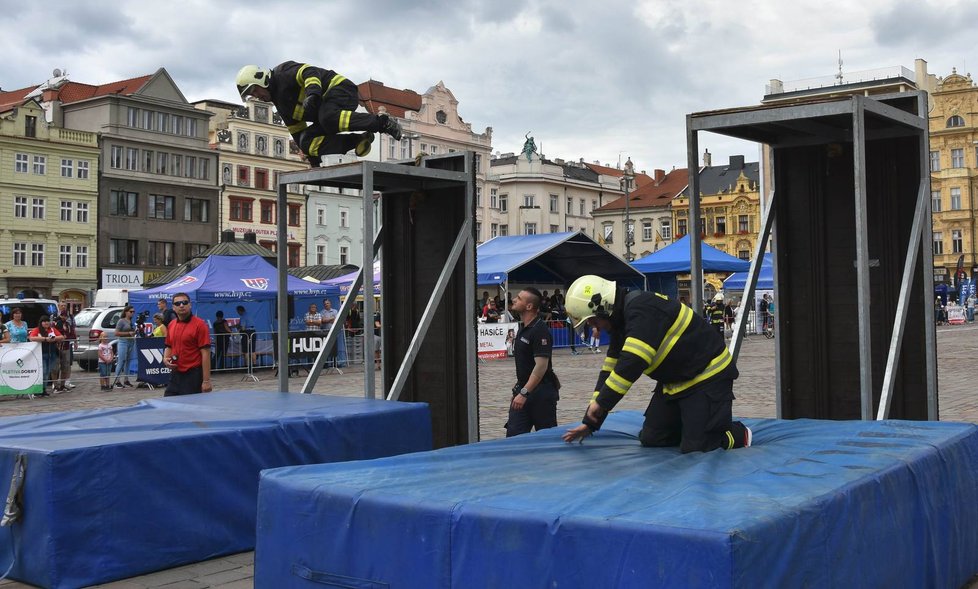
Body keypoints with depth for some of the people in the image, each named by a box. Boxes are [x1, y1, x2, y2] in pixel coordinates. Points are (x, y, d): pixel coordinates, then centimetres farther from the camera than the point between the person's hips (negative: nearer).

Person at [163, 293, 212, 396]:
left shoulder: (199, 324, -10)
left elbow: (206, 353, -14)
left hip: (193, 376, -6)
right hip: (175, 374, 7)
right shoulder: (171, 325, 10)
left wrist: (206, 381, -18)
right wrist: (165, 359, 1)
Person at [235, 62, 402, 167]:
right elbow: (298, 132, 23)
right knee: (307, 143, -10)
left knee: (328, 118, -41)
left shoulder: (282, 73, -5)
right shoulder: (281, 103, 21)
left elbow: (310, 71, -21)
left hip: (341, 89, -9)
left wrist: (313, 91, -40)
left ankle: (383, 122, -32)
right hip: (327, 105, 9)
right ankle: (357, 141, -14)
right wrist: (313, 158, 19)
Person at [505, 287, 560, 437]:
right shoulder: (523, 329, 12)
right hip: (523, 388, 9)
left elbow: (541, 366, -24)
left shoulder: (540, 330, -18)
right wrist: (519, 389, 17)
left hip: (541, 392, -9)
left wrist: (524, 393, -27)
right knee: (513, 436, 2)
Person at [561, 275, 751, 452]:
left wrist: (600, 402, -30)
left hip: (709, 377, -10)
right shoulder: (622, 320, 5)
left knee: (694, 449, -14)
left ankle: (739, 434, 12)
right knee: (651, 439, 6)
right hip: (674, 381, 10)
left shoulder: (643, 309, -27)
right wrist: (590, 423, 7)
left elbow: (633, 362, -37)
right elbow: (610, 370, 9)